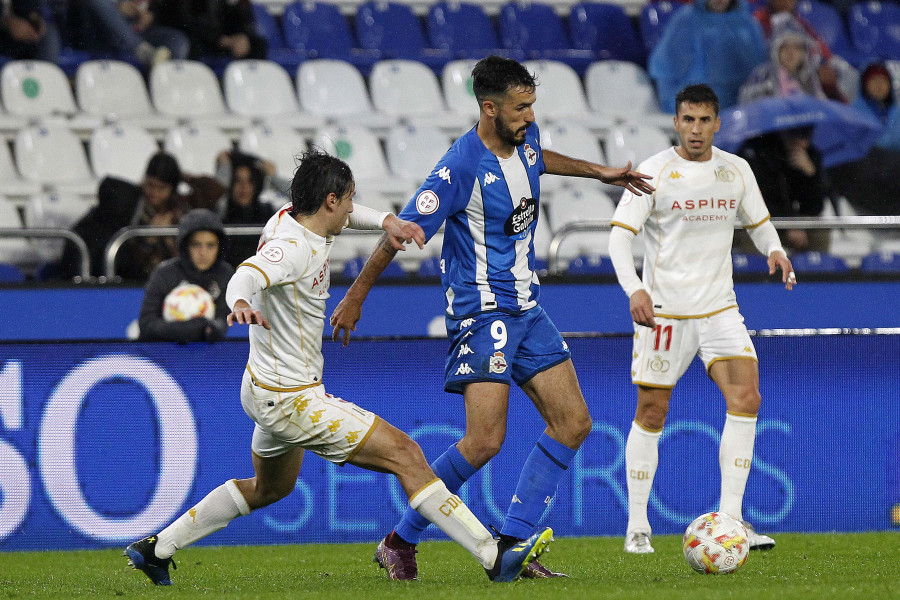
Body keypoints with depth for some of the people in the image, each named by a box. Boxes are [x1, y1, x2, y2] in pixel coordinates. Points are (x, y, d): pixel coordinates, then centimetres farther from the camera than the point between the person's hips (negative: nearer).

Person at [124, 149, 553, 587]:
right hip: (291, 399, -11)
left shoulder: (289, 218, 3)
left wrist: (385, 221, 4)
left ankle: (156, 549, 34)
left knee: (270, 489, 32)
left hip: (267, 390, 11)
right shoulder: (293, 247, -25)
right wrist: (240, 301, -67)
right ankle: (494, 557, -14)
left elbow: (342, 217, 23)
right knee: (405, 454, -12)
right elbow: (248, 274, -44)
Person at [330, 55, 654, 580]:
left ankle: (512, 544, 5)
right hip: (482, 312, -9)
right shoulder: (463, 166, -22)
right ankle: (400, 543, -4)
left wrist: (600, 172, 31)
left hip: (526, 307, 9)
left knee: (574, 423, 2)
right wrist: (355, 297, -8)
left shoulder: (525, 139, 2)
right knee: (485, 442, -17)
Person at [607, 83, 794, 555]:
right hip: (663, 310, -3)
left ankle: (730, 520, -12)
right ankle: (637, 528, 12)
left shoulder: (736, 170, 6)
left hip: (719, 308, 3)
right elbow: (620, 236, -10)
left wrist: (774, 250, -4)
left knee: (746, 398, -14)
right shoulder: (654, 172, -6)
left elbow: (759, 223, 19)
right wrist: (634, 289, -26)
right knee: (651, 415, 1)